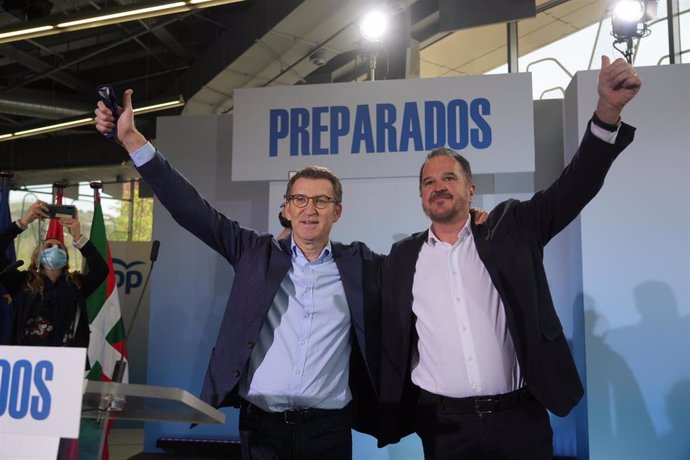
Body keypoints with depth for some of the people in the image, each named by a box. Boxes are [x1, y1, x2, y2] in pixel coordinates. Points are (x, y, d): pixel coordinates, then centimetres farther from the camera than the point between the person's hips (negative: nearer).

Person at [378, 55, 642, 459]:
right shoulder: (403, 257, 5)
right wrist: (386, 418, 4)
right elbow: (390, 342, 8)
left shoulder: (509, 229, 3)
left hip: (520, 418, 0)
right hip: (444, 425, 1)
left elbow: (573, 187, -6)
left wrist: (608, 110, -18)